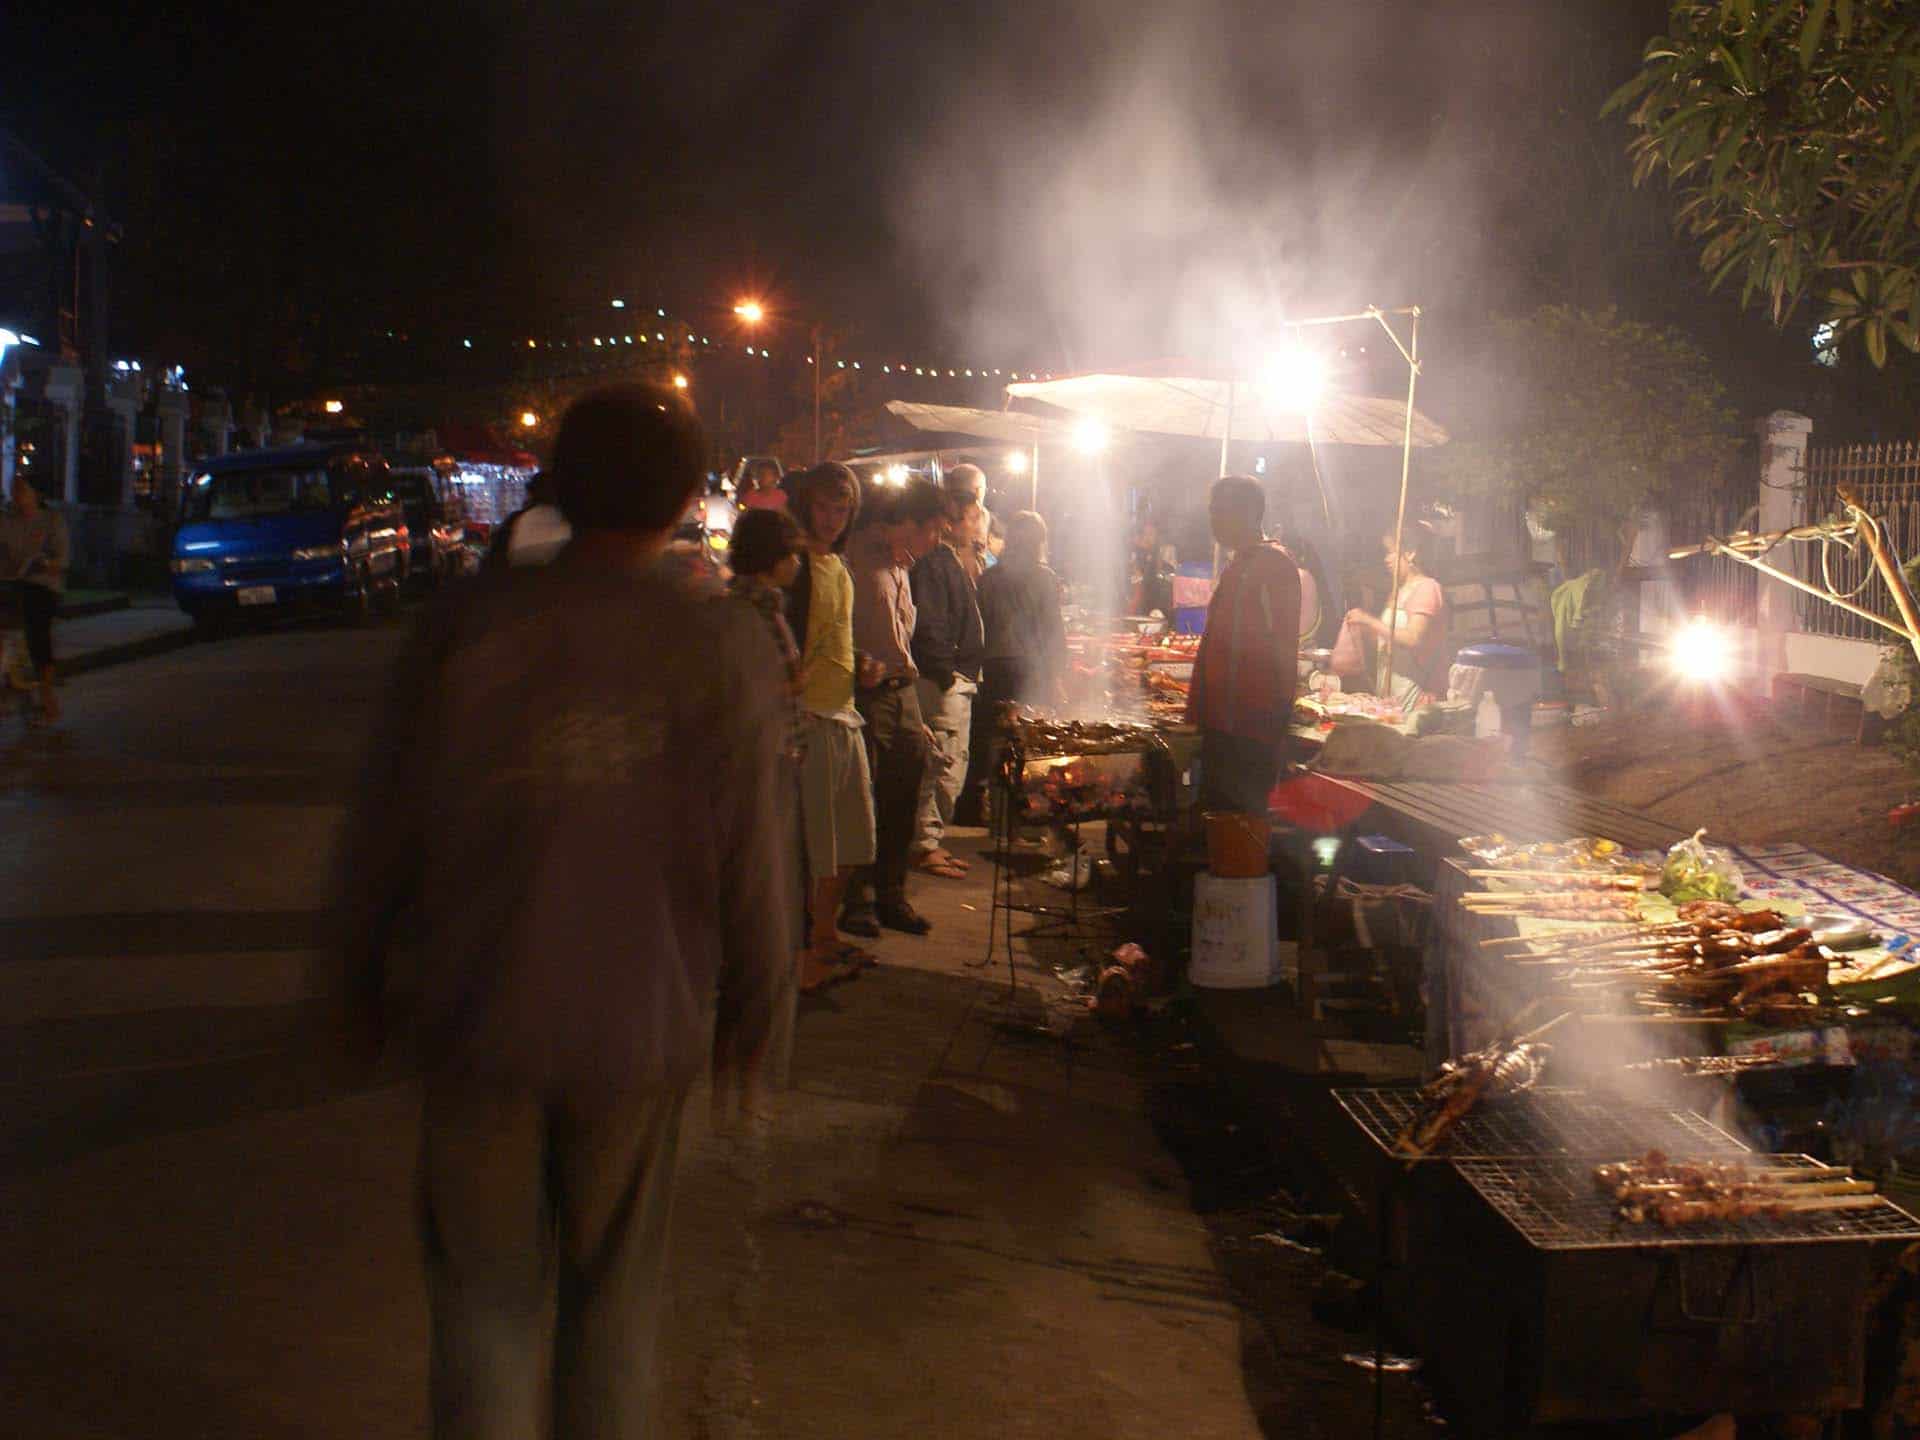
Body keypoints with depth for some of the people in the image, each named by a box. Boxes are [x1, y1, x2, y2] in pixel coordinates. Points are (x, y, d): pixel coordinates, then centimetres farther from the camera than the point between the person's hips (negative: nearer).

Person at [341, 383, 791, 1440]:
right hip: (640, 1029, 0)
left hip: (479, 1023, 0)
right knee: (614, 1295, 18)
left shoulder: (466, 627, -8)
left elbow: (385, 825, -2)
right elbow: (750, 866, -4)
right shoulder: (724, 655, -8)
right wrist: (748, 1010, 11)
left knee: (488, 1292, 13)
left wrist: (363, 972, 13)